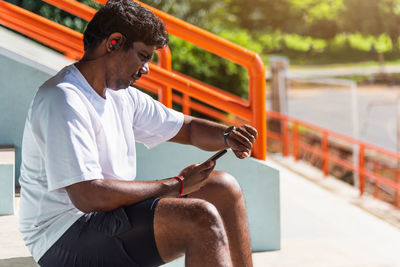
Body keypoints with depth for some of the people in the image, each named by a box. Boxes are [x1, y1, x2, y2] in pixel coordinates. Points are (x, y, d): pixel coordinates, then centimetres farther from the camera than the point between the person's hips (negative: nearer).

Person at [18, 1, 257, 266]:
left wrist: (228, 136, -2)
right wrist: (176, 184, -18)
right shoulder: (63, 102, -19)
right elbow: (88, 197, -27)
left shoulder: (122, 97, 11)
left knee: (224, 188, 5)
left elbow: (189, 128, 22)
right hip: (66, 239, -10)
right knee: (200, 217, -26)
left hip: (115, 217, 10)